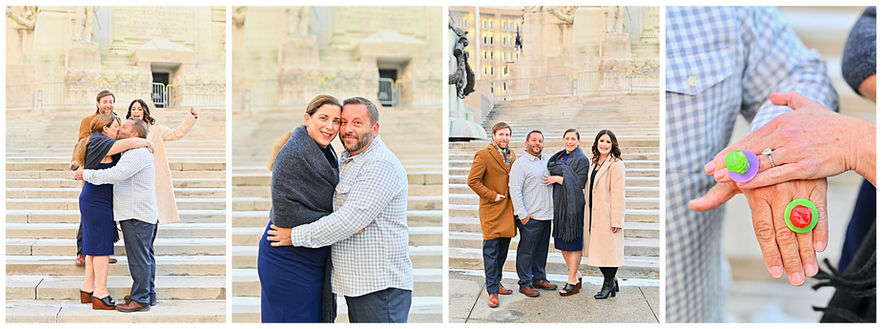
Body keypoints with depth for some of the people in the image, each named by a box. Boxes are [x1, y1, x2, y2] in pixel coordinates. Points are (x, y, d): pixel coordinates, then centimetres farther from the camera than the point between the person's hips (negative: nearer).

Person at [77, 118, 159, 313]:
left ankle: (140, 299, 0)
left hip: (137, 216, -11)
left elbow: (116, 174, -27)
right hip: (137, 214, 11)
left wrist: (86, 174, -15)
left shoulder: (138, 153, -16)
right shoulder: (133, 153, 20)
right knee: (145, 256, 16)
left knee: (139, 258, -5)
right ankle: (148, 293, 24)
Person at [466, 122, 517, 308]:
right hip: (492, 210, -7)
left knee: (503, 250, 13)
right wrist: (491, 195, -13)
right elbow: (473, 181, -13)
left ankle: (496, 282, 27)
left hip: (508, 209, 7)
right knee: (491, 251, -3)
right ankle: (492, 291, 2)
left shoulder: (511, 155, 13)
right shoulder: (483, 155, -9)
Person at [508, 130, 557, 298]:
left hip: (546, 215, 7)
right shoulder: (520, 163, -9)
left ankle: (539, 278, 26)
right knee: (526, 251, 0)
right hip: (530, 217, -7)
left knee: (542, 249, 15)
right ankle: (525, 283, 8)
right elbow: (515, 189, -13)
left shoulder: (547, 160, 13)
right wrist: (522, 214, -16)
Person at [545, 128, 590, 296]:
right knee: (562, 242, 11)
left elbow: (579, 183, -14)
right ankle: (576, 275, 25)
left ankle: (572, 281, 5)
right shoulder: (559, 157, 15)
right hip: (559, 204, 7)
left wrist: (558, 179, -15)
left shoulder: (582, 159, -7)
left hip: (573, 205, -7)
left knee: (573, 243, -2)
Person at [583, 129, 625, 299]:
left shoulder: (616, 164, -9)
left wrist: (616, 221, -17)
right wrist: (588, 214, 14)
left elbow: (618, 194, -14)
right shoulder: (595, 163, 15)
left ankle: (609, 284, 13)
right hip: (594, 215, 8)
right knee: (597, 250, 11)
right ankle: (611, 281, 24)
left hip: (607, 216, -8)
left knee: (608, 249, 0)